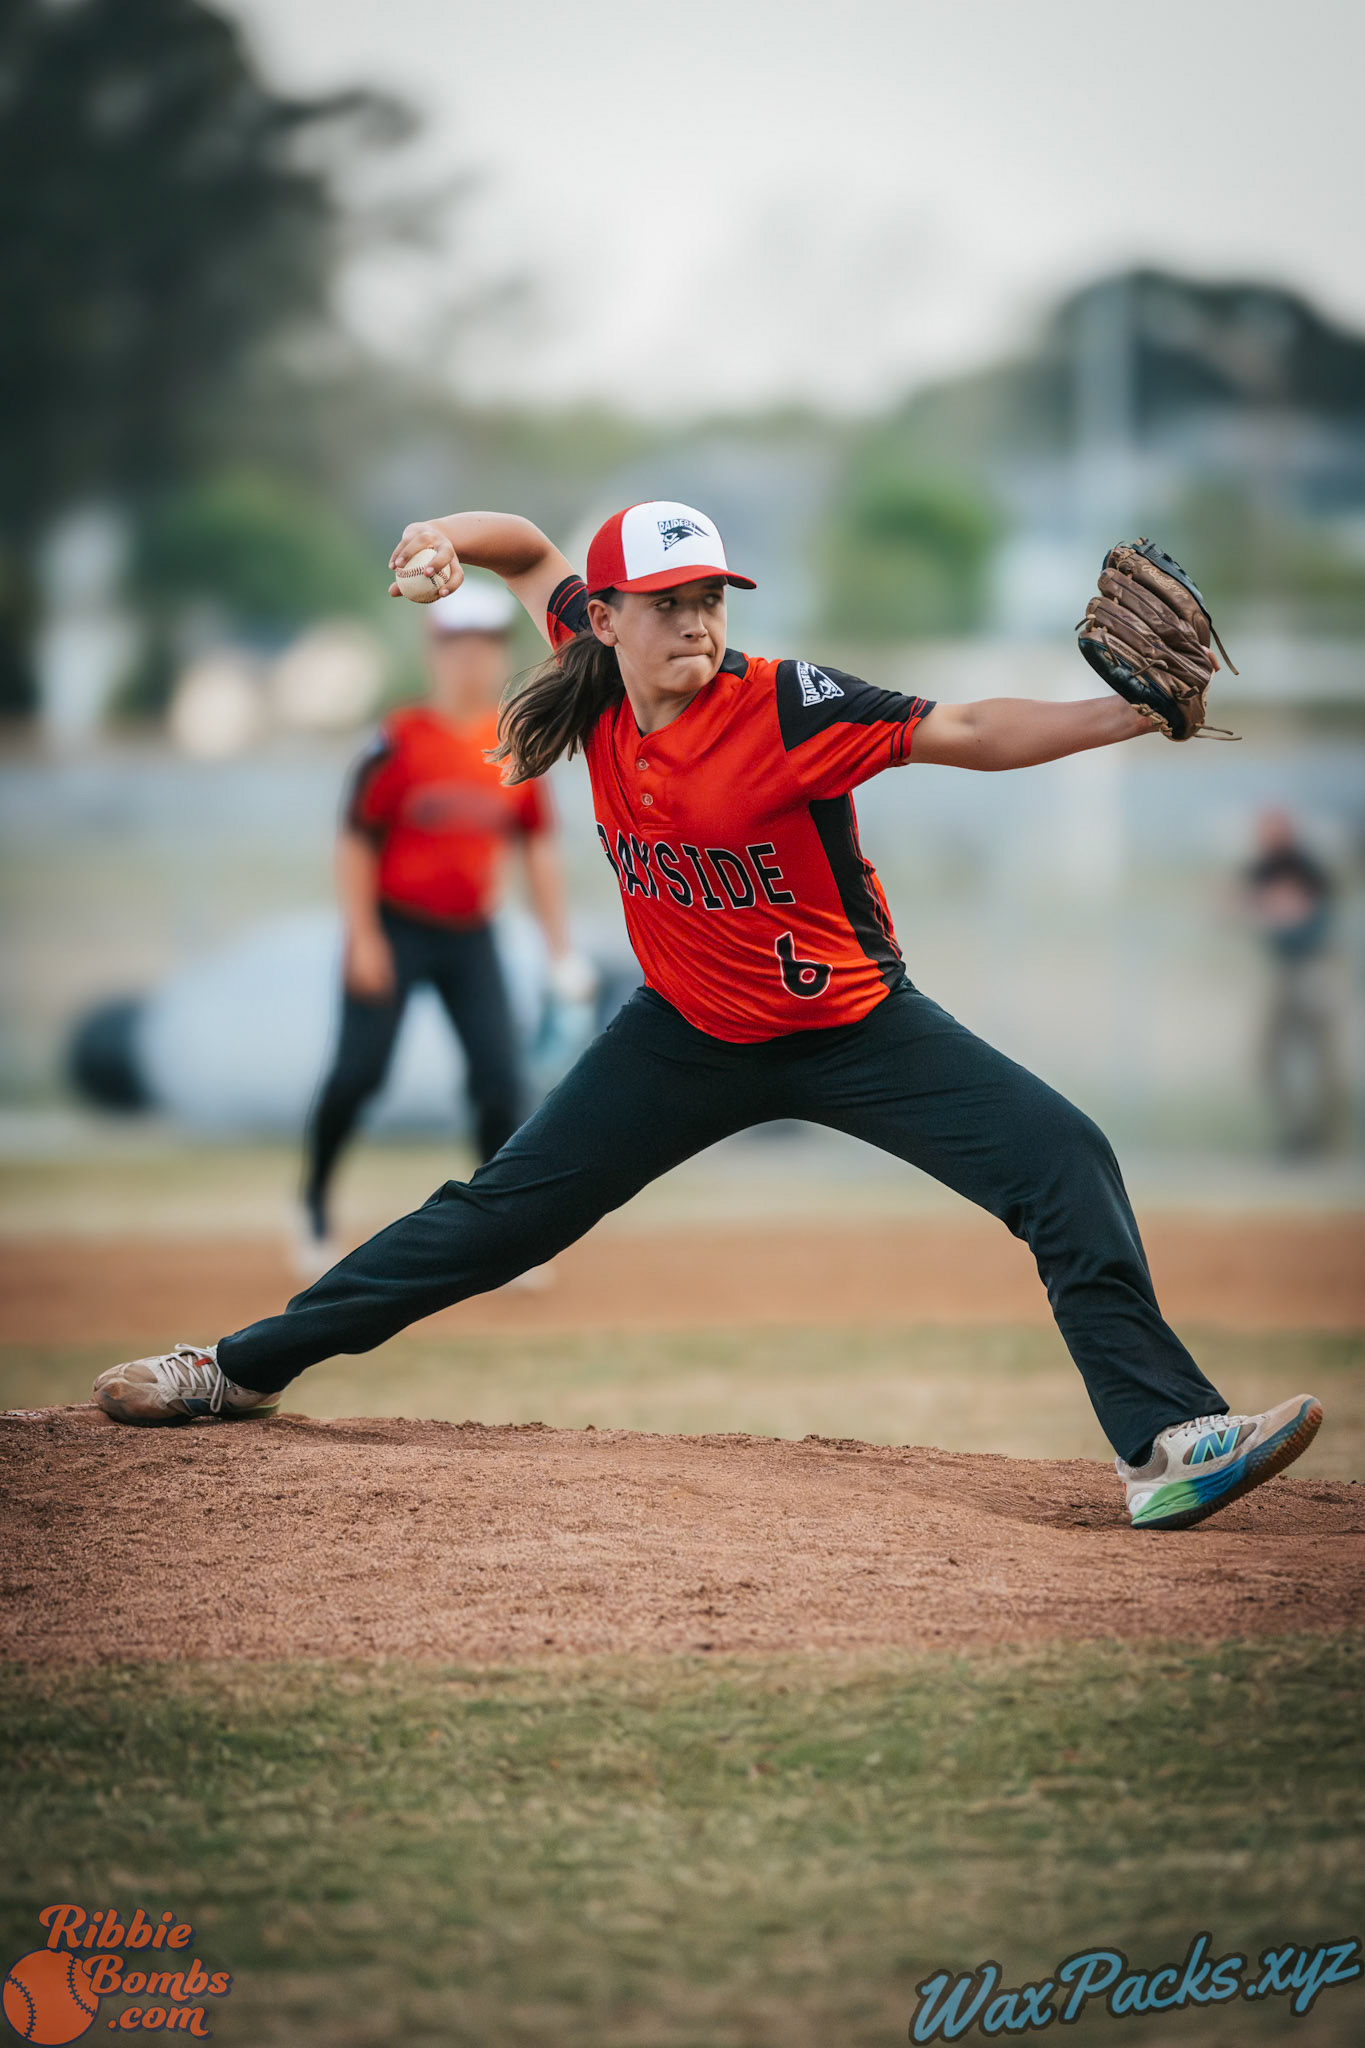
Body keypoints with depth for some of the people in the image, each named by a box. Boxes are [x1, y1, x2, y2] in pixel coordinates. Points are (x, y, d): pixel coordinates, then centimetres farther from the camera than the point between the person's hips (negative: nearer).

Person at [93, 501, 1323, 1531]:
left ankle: (1167, 1445, -27)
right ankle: (243, 1368, 18)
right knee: (504, 1212, 7)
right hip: (689, 1034, 4)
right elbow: (533, 554, 9)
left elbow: (958, 733, -30)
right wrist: (457, 535, -13)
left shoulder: (785, 708, -22)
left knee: (1064, 1161, -22)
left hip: (852, 1026, -3)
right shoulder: (599, 676, -9)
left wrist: (1131, 715, -42)